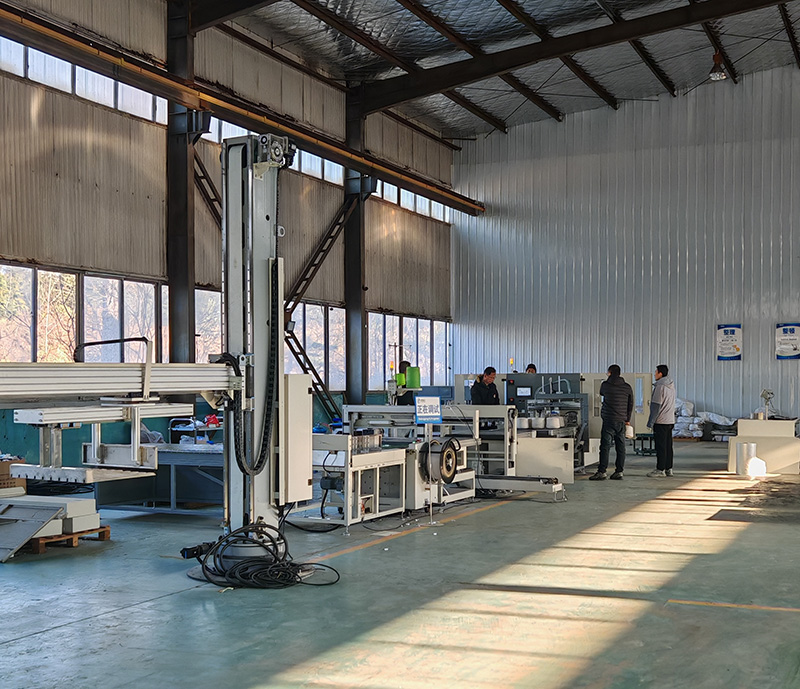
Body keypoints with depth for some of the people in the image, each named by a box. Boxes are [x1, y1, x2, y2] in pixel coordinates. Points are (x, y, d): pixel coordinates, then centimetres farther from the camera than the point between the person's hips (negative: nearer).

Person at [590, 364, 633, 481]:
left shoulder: (606, 385, -3)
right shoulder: (627, 387, 7)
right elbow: (630, 405, 12)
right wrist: (627, 419, 21)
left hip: (609, 420, -4)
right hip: (621, 421, 4)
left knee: (605, 446, -4)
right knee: (621, 447, 7)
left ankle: (601, 472, -7)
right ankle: (619, 472, 9)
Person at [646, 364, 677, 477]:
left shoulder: (660, 387, -15)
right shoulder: (671, 385, 9)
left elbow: (656, 405, -16)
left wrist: (650, 422, -13)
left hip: (661, 421, -9)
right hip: (670, 420, 9)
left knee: (660, 446, -5)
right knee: (668, 445, 10)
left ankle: (660, 469, -4)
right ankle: (668, 469, 13)